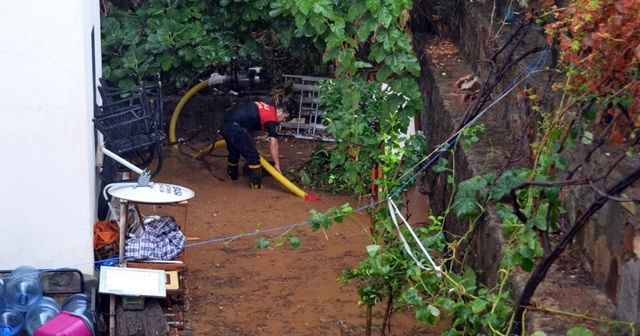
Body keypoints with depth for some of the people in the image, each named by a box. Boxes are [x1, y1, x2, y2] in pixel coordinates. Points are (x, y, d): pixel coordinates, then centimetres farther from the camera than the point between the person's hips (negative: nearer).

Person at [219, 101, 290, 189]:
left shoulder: (265, 109, 24)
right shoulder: (271, 116, -2)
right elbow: (273, 145, -7)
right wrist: (277, 164, -2)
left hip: (224, 124, 9)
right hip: (234, 127, -9)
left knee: (234, 152, 31)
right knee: (253, 157, 3)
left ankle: (232, 176, 49)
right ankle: (256, 185, 10)